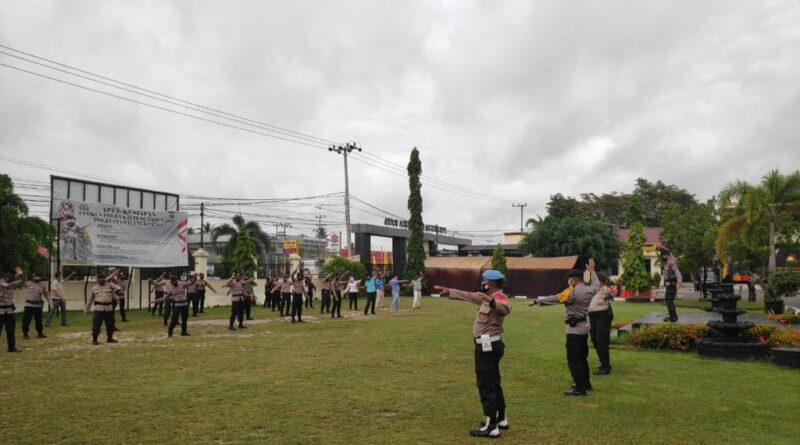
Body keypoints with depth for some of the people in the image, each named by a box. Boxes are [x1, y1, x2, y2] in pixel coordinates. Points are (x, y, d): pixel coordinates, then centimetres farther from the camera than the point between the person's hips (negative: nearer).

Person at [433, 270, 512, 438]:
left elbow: (506, 308, -42)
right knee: (493, 383, 19)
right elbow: (468, 295, 26)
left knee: (486, 386, -7)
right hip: (489, 345, 11)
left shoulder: (499, 297, -18)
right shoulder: (488, 297, 13)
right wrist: (448, 292, 30)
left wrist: (491, 301, -61)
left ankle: (491, 427, -4)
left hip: (488, 346, -11)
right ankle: (501, 418, 31)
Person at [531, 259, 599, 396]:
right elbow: (597, 285, 29)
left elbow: (554, 299, -19)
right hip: (583, 327, 9)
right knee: (582, 357, 19)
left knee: (574, 359, -5)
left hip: (574, 329, -9)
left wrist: (536, 300, -14)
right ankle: (585, 383, 29)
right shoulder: (588, 290, 6)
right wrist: (592, 271, 39)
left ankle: (580, 387, -5)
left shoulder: (573, 293, -18)